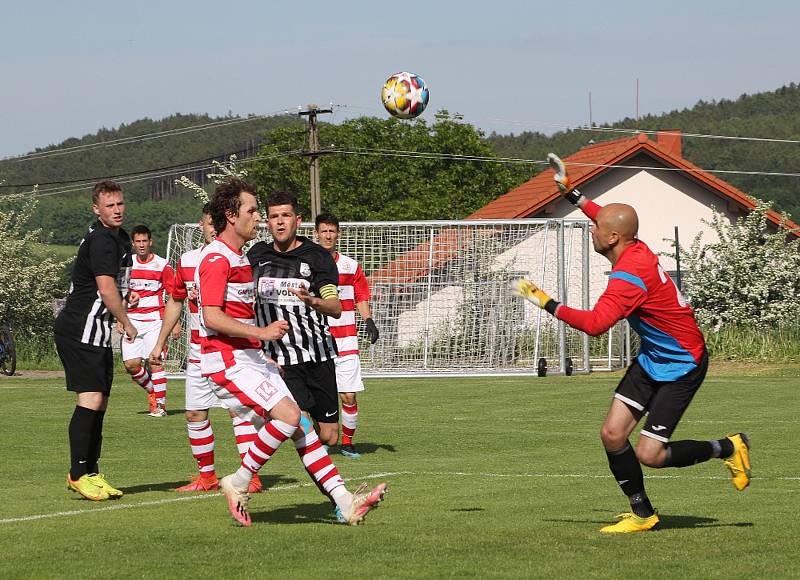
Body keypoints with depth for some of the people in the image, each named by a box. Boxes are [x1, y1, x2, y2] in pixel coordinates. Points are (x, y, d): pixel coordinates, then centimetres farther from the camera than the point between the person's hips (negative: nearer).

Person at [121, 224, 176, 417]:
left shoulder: (162, 265, -1)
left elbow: (173, 296, 2)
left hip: (154, 320, -4)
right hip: (132, 320, 4)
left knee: (154, 362, -12)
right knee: (131, 363, -3)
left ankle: (160, 404, -4)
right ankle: (152, 391, 21)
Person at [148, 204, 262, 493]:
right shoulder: (186, 261, 6)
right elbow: (175, 303, 18)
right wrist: (160, 344, 17)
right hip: (198, 351, 5)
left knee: (239, 410, -12)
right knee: (195, 413, 7)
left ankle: (251, 477, -9)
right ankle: (207, 476, 19)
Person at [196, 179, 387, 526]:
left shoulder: (239, 258, 20)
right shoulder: (216, 258, -12)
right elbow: (211, 317, -21)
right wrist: (260, 332, -26)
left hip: (250, 358, 10)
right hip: (227, 362, -10)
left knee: (301, 426, 1)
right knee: (289, 415, -22)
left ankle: (345, 502, -3)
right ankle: (238, 484, -8)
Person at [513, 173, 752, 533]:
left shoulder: (630, 274, -28)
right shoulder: (634, 249, -1)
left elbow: (595, 323, -37)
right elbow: (609, 219, 24)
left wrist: (548, 304, -29)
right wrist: (571, 194, 29)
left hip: (683, 365, -9)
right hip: (652, 358, 9)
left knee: (649, 455, -10)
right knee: (612, 434, -1)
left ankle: (727, 448, 12)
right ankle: (642, 514, 12)